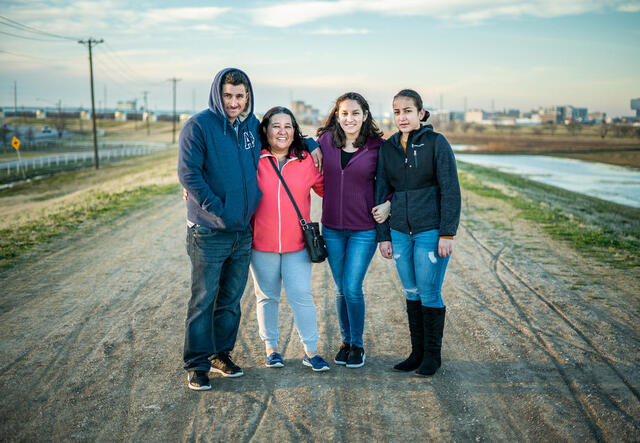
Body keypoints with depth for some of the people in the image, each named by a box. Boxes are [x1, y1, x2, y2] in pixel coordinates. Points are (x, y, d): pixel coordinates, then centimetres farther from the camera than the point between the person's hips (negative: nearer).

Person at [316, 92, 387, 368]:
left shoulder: (378, 147, -6)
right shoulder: (325, 141, 0)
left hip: (364, 229, -3)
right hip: (332, 228, 3)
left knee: (352, 287, -3)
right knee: (341, 288, 11)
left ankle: (357, 345, 18)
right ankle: (346, 342, 29)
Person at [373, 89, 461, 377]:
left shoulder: (436, 143, -6)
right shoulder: (387, 148, 7)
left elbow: (450, 190, -8)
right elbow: (381, 191, 10)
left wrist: (447, 234, -12)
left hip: (431, 230, -4)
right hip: (400, 231, 5)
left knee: (430, 293, 1)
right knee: (412, 293, 12)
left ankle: (432, 355, 17)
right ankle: (417, 352, 24)